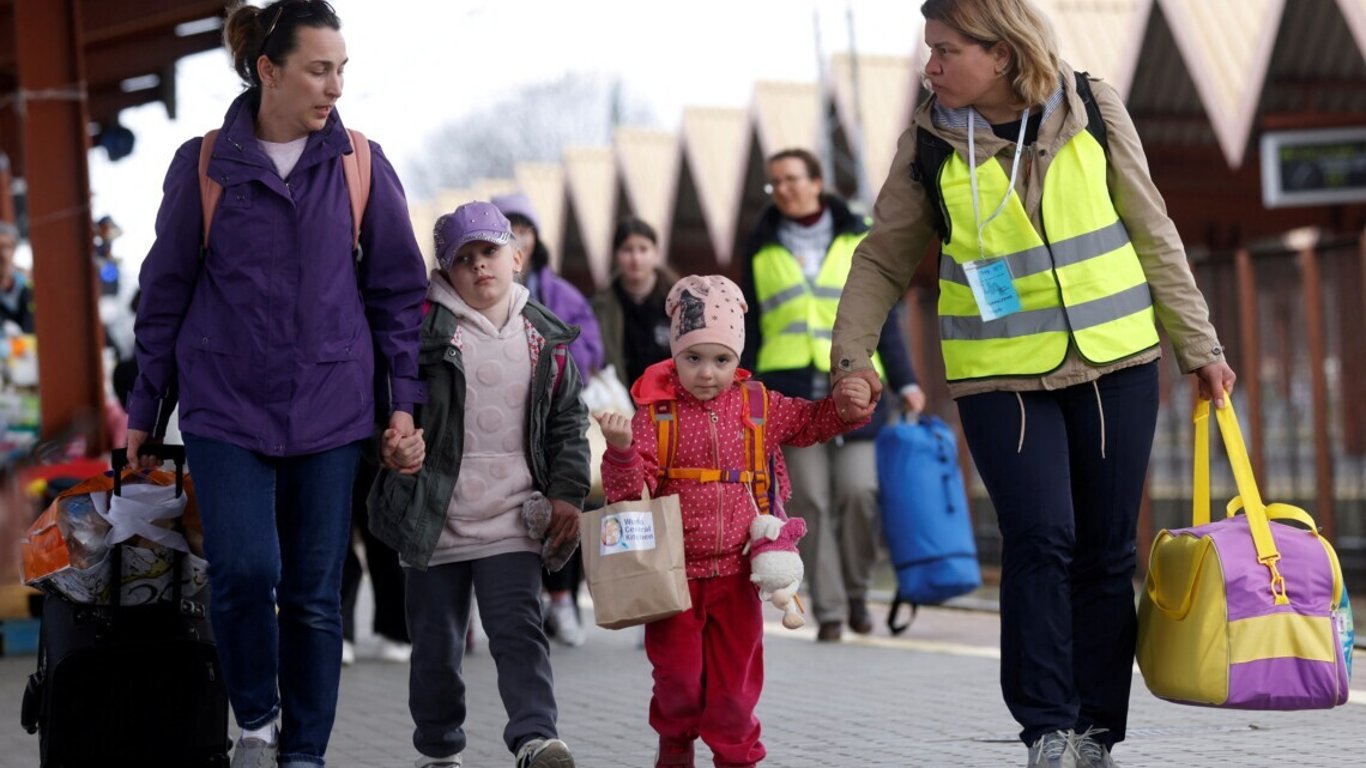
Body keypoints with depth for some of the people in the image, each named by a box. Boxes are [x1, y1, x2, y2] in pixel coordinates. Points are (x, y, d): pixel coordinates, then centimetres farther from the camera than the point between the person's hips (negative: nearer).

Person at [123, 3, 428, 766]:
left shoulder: (360, 166, 3)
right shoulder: (204, 165, 1)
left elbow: (399, 289, 8)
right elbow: (166, 292, 7)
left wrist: (403, 397, 2)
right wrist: (145, 409, 8)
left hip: (330, 410, 1)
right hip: (227, 408, -1)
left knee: (316, 594, 3)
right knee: (245, 569, -15)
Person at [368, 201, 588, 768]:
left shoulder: (544, 337, 6)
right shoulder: (424, 327, -5)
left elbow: (568, 422, 12)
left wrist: (567, 492, 4)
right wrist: (392, 446, -23)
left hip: (513, 516, 1)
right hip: (435, 516, 0)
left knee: (518, 628, -11)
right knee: (437, 642, 10)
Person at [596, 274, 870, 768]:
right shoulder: (656, 412, -8)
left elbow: (811, 422, 16)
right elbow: (631, 488, -12)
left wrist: (847, 406, -2)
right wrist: (621, 450, -31)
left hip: (735, 571, 2)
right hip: (674, 571, -2)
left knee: (736, 676, 7)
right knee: (678, 673, 1)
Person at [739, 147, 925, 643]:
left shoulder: (858, 240, 11)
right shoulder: (761, 249, 14)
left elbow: (883, 317, 11)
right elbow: (750, 328, 16)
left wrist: (905, 382, 3)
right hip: (789, 388, 1)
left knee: (859, 491, -12)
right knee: (810, 502, -4)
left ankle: (856, 591, 9)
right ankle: (829, 611, 1)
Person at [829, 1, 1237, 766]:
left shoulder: (1093, 109, -3)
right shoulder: (929, 145, -4)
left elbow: (1152, 235, 4)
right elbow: (884, 259, 6)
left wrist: (1199, 345, 6)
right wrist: (852, 352, -7)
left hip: (1116, 364, 1)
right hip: (1001, 375, -1)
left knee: (1107, 550, 4)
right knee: (1040, 537, -16)